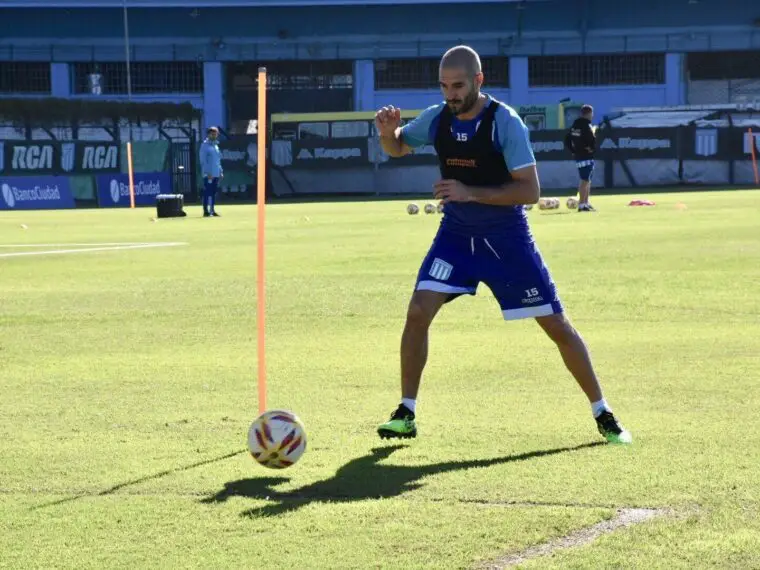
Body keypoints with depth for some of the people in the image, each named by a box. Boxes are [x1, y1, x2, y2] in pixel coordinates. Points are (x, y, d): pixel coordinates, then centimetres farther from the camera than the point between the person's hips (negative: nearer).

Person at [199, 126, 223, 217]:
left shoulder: (216, 145, 18)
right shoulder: (205, 145, -6)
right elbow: (203, 160, -11)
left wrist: (221, 172, 14)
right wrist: (207, 172, -18)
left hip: (216, 174, 7)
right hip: (208, 174, -7)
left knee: (214, 192, 8)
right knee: (207, 192, -7)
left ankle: (212, 210, 12)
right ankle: (206, 211, -6)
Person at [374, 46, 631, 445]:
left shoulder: (505, 122, -19)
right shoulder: (437, 118, -5)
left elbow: (530, 190, -21)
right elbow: (397, 148, 14)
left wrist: (471, 193, -30)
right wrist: (387, 132, -10)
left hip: (507, 238, -3)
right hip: (456, 233, 3)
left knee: (557, 325, 0)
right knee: (418, 311, -15)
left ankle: (602, 415, 15)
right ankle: (406, 415, -2)